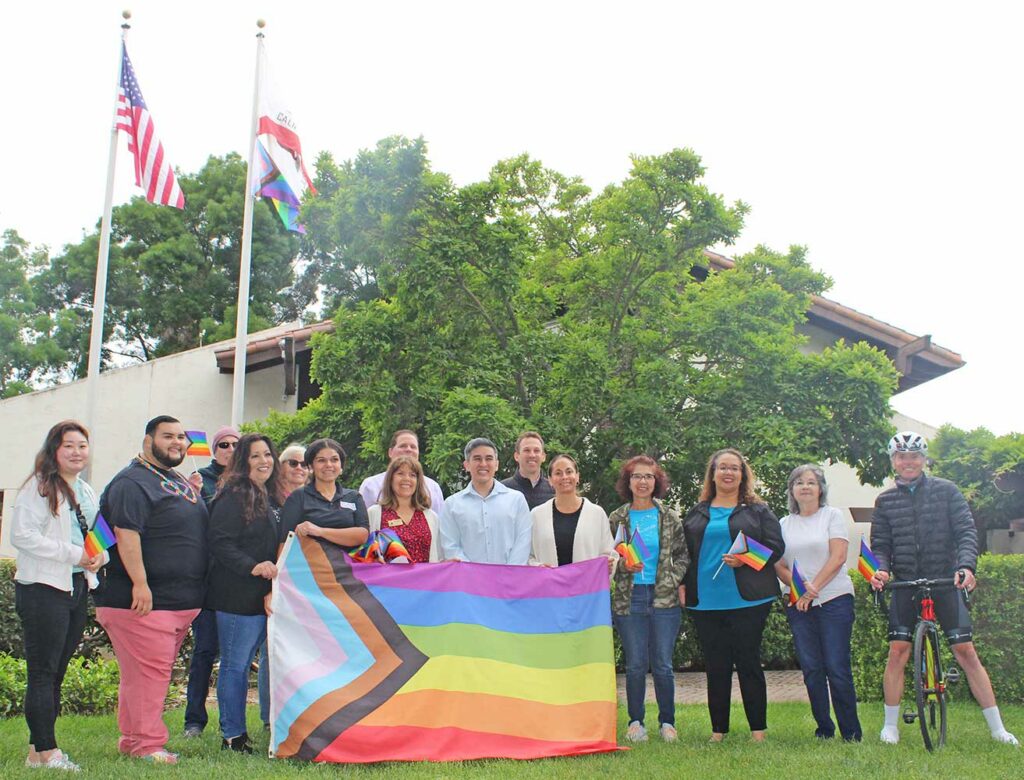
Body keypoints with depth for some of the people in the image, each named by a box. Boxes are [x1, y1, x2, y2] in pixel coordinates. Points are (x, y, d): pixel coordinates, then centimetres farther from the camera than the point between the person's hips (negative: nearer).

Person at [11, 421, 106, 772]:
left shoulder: (87, 492, 16)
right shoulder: (38, 487, -7)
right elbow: (22, 535, -17)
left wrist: (100, 555, 0)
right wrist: (73, 554, -19)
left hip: (77, 586, 8)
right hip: (43, 587, -8)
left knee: (57, 672, 11)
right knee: (43, 673, -4)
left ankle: (40, 748, 18)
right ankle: (44, 750, 0)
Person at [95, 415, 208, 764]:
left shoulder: (179, 482, 19)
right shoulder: (133, 482, -12)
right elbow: (126, 533, -21)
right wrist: (140, 583, -25)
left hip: (180, 601, 9)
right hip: (145, 600, -9)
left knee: (156, 671, 14)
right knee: (148, 671, -7)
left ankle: (132, 738, 23)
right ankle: (147, 744, 2)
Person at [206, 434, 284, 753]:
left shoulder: (271, 498, 16)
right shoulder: (233, 497, -10)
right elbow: (219, 543, -18)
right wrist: (252, 567, -25)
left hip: (265, 595, 8)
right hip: (238, 596, -8)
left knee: (241, 663, 15)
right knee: (235, 665, 0)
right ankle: (233, 736, 8)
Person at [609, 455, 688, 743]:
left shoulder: (670, 517, 6)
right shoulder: (616, 519, 5)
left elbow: (683, 555, 8)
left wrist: (676, 581, -6)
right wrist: (623, 565, -10)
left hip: (665, 598, 0)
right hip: (628, 599, 0)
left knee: (663, 665, 2)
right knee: (635, 664, 4)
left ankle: (667, 721, 16)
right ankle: (635, 722, 16)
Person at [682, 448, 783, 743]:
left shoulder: (757, 511, 6)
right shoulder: (697, 513, 14)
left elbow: (776, 547, -1)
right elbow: (684, 552, 15)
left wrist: (745, 559, -15)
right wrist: (683, 585, 4)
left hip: (748, 600, -3)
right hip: (706, 601, 3)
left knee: (748, 662, 1)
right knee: (715, 666, 7)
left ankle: (758, 729, 11)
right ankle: (719, 730, 15)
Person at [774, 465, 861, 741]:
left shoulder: (832, 515, 4)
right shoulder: (784, 524, 13)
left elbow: (838, 557, -5)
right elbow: (779, 565, 10)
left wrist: (813, 588, -11)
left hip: (834, 599, -3)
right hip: (798, 603, 4)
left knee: (837, 668, -7)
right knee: (811, 669, 3)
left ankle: (851, 733, 3)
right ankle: (824, 729, 14)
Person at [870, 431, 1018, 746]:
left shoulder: (946, 490, 2)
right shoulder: (885, 501, 6)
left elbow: (966, 531, -4)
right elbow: (880, 545, 6)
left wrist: (966, 566, -21)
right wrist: (881, 569, -14)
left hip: (945, 582, -1)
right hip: (905, 585, 1)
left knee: (966, 652, -2)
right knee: (897, 652, -5)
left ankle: (998, 729, 7)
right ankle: (890, 725, 8)